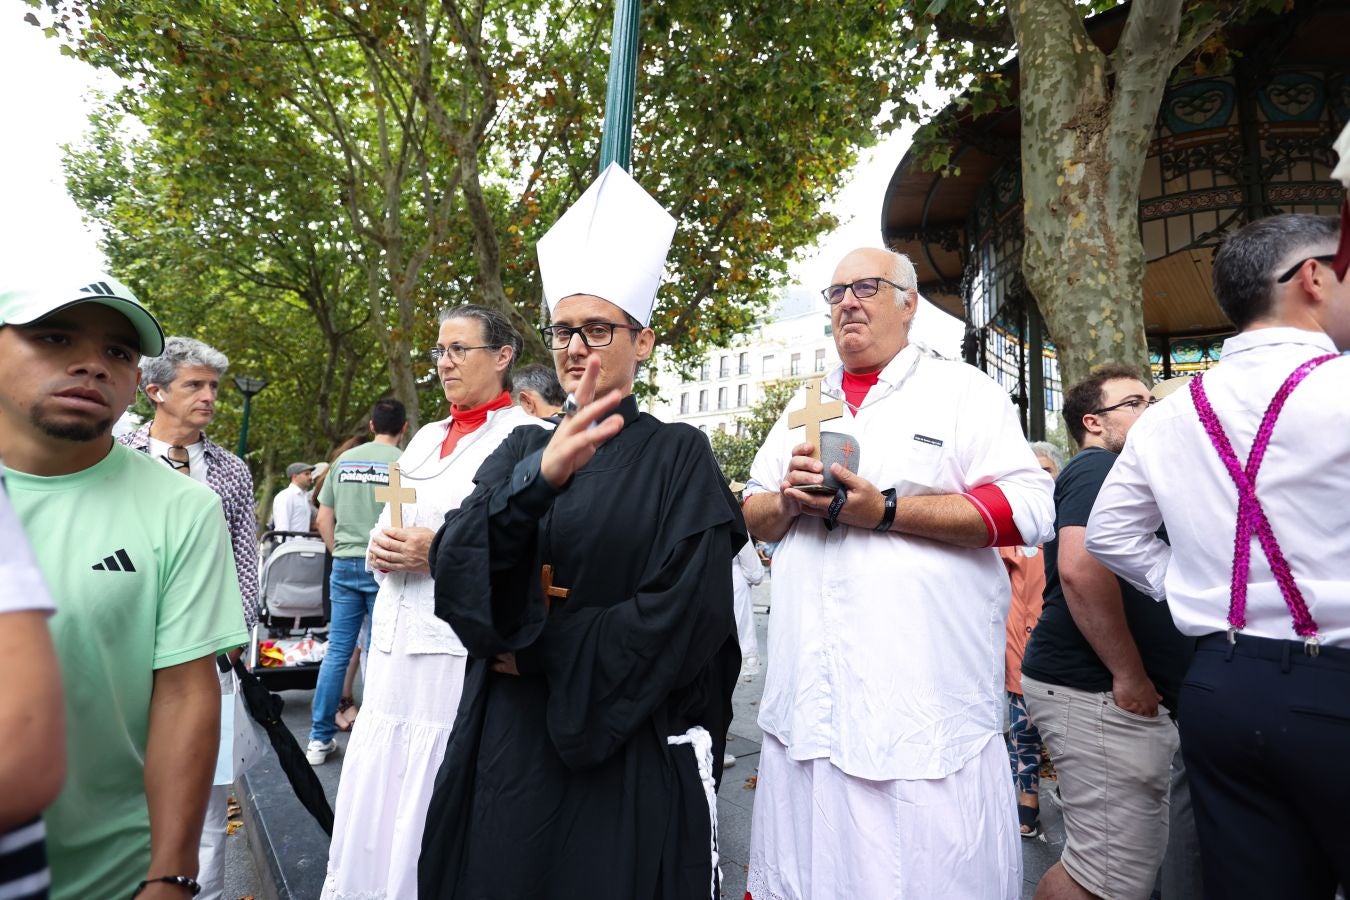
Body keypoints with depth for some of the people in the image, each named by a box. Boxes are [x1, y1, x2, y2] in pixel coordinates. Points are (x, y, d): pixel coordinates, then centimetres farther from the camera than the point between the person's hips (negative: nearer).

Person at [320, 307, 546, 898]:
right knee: (372, 799, 16)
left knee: (435, 803, 5)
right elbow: (387, 525, 21)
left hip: (462, 647, -7)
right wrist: (379, 547, -1)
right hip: (395, 642, 7)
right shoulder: (426, 438, 16)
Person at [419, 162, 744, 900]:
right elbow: (454, 573, -9)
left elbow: (686, 612, -15)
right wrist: (539, 477, -26)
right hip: (508, 742, 4)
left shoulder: (678, 457, -6)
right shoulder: (522, 447, 5)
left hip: (629, 752, -3)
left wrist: (539, 645, -13)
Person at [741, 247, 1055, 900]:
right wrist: (788, 500, -5)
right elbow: (753, 516, 17)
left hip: (925, 694, -4)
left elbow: (1029, 509, -11)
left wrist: (885, 510, -17)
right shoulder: (804, 405, 16)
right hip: (809, 692, 5)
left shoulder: (962, 389, 1)